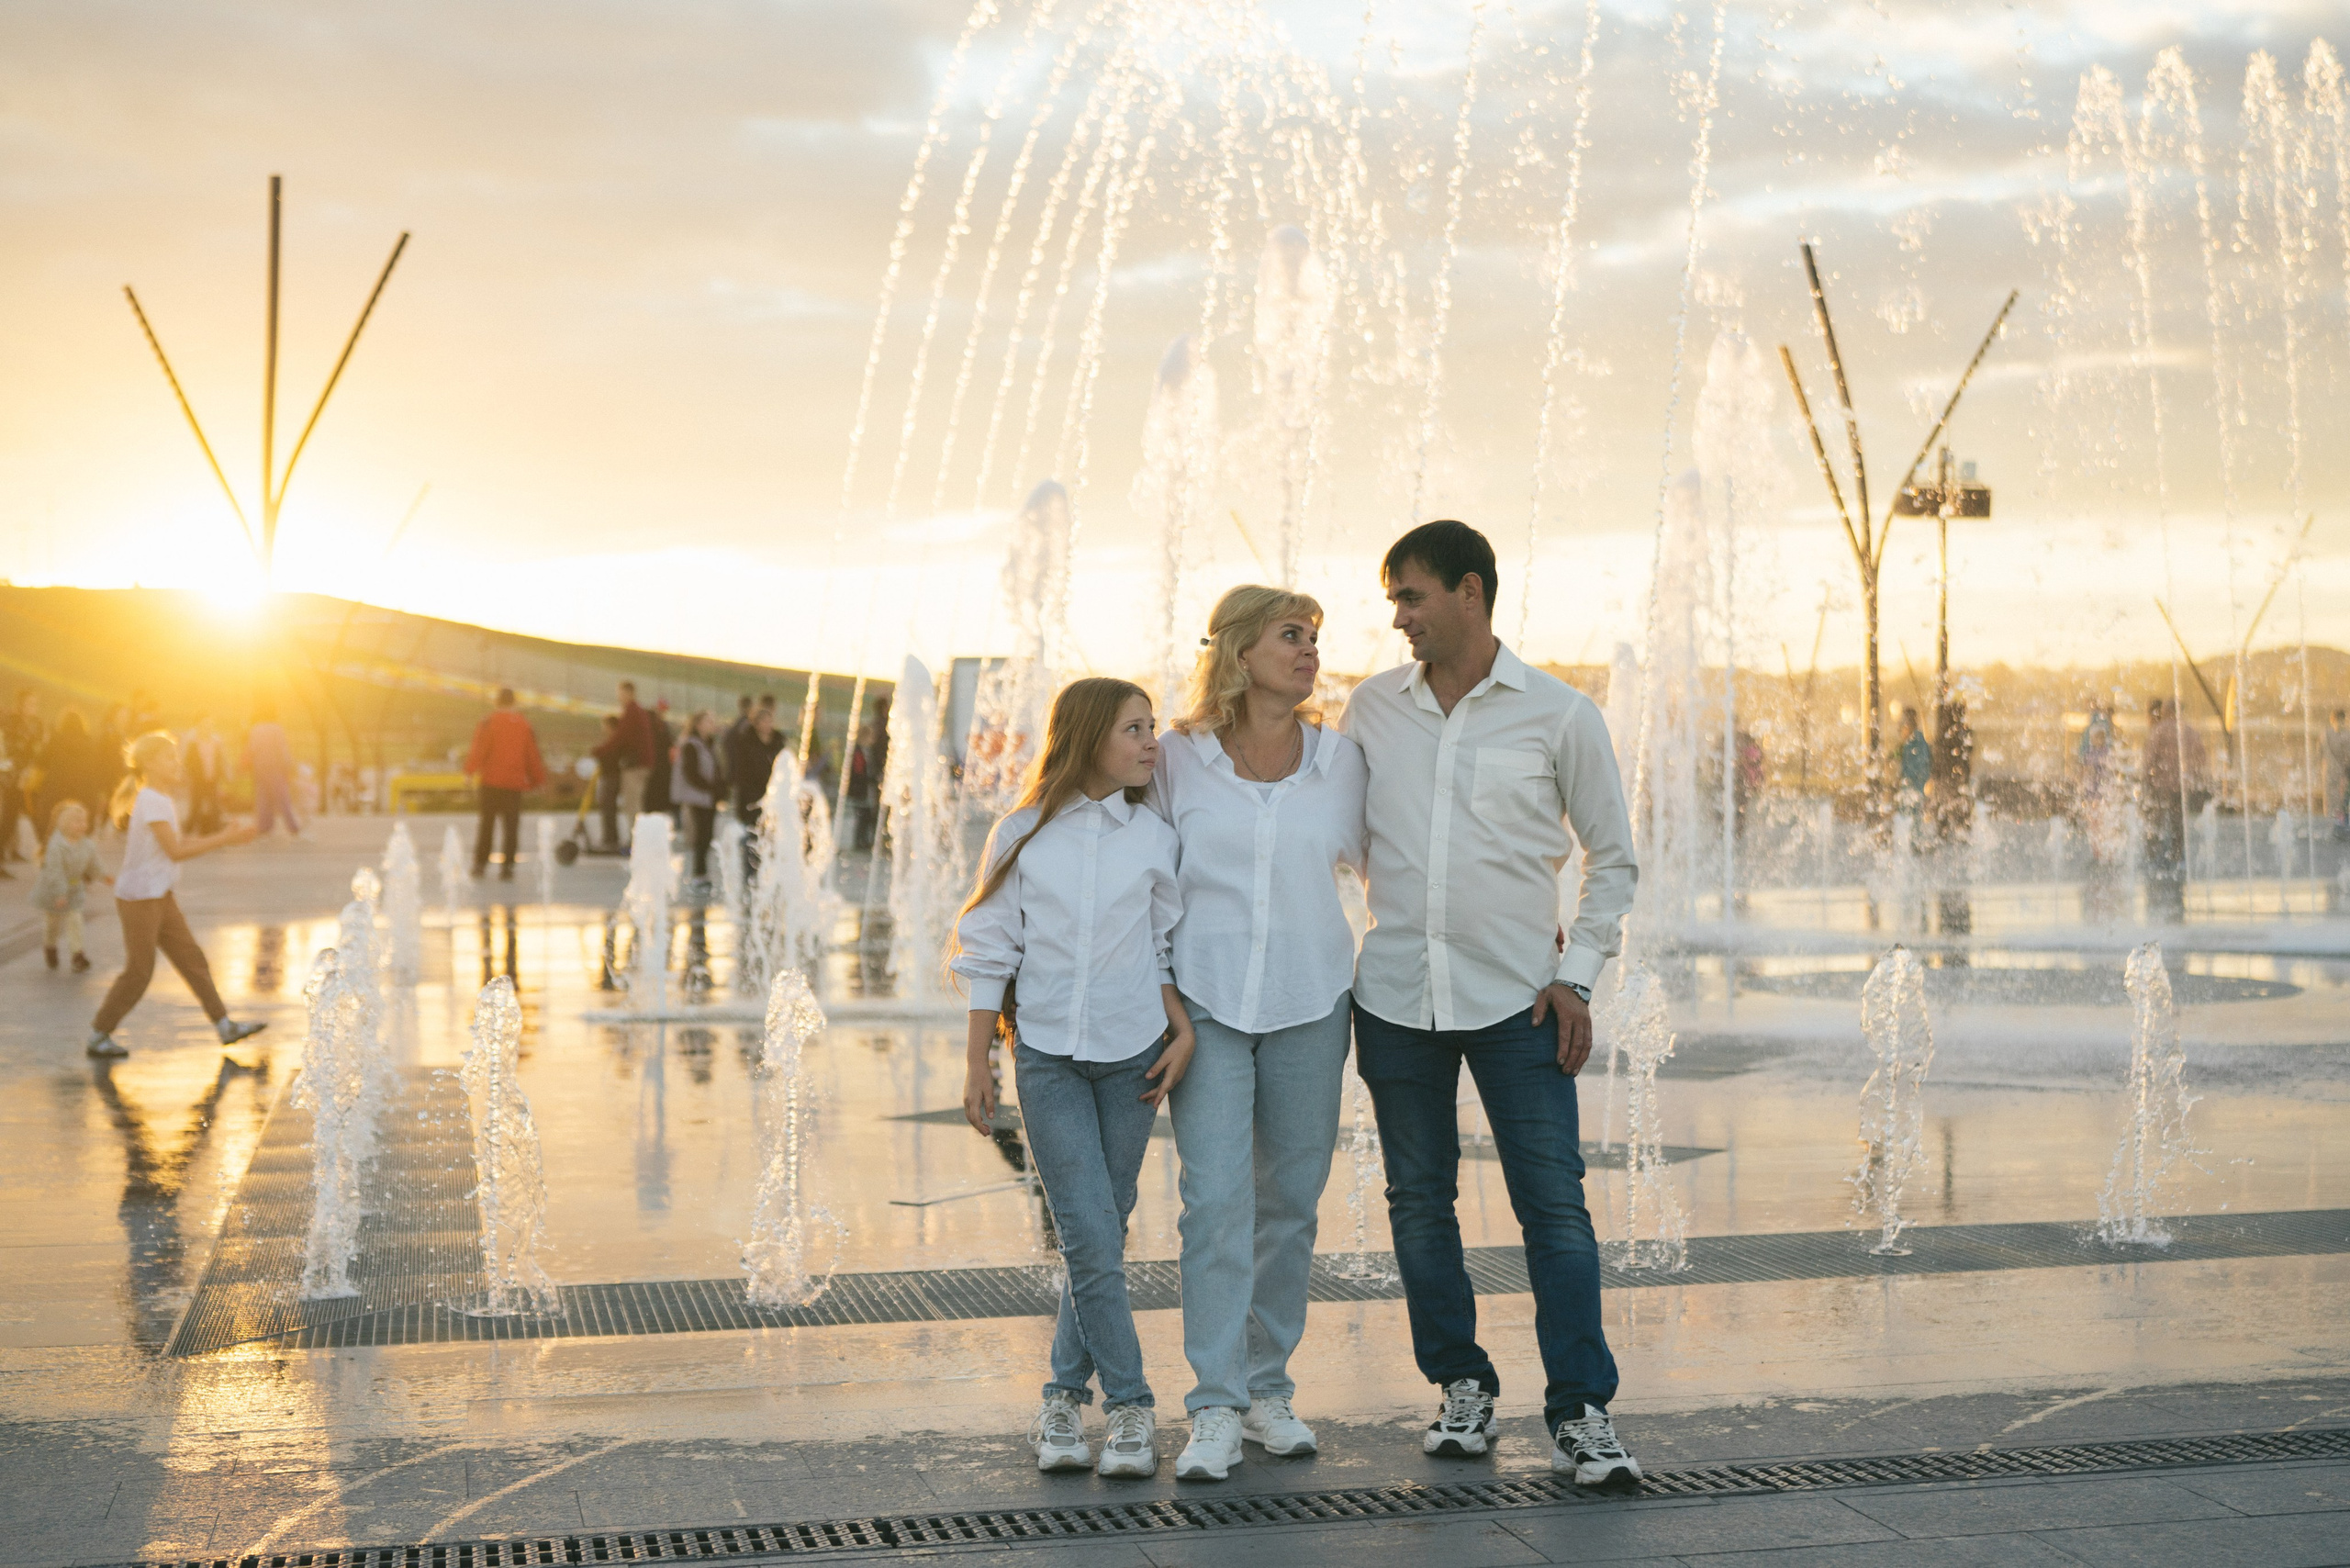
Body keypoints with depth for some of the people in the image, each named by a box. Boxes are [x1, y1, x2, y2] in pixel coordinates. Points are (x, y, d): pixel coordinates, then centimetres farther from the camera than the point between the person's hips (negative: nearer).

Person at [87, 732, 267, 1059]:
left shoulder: (161, 800, 13)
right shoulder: (152, 801, -18)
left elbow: (174, 847, 14)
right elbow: (175, 851, -21)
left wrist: (224, 836, 7)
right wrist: (225, 839, -20)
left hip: (160, 897, 10)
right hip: (139, 899, -10)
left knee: (192, 960, 7)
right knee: (138, 972, -1)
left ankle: (225, 1026, 9)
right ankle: (98, 1036, 11)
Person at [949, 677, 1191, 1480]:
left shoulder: (1155, 838, 2)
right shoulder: (1022, 837, -2)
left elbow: (1168, 952, 9)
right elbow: (989, 953, 4)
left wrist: (1183, 1030, -5)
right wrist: (978, 1062, 2)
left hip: (1132, 1056, 2)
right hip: (1047, 1057, -2)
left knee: (1101, 1233, 7)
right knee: (1089, 1236, -8)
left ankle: (1066, 1394, 21)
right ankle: (1130, 1406, 2)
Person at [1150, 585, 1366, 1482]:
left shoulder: (1340, 762, 2)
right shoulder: (1178, 760, -2)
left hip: (1310, 1003, 2)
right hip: (1205, 1002, -2)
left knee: (1290, 1199, 8)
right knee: (1216, 1199, -10)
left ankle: (1268, 1386, 21)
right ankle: (1216, 1411, -5)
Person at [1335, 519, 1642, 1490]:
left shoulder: (1558, 715, -1)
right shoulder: (1371, 710, 7)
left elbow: (1613, 857, 6)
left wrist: (1577, 974, -2)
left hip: (1516, 999, -3)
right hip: (1394, 998, 3)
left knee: (1554, 1204, -5)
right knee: (1419, 1202, 9)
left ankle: (1580, 1413, 0)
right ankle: (1462, 1387, 23)